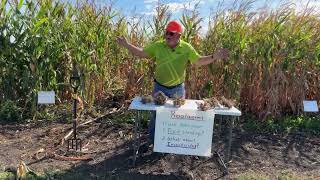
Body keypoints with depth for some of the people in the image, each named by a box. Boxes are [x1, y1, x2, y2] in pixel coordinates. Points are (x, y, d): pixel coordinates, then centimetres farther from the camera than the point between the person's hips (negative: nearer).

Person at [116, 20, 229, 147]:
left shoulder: (187, 48, -7)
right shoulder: (157, 46, -7)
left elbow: (198, 61, -6)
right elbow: (142, 53, -1)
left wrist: (214, 57, -19)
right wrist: (127, 45, -10)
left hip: (178, 88, 1)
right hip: (160, 87, 0)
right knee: (156, 114, 11)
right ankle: (153, 141, 32)